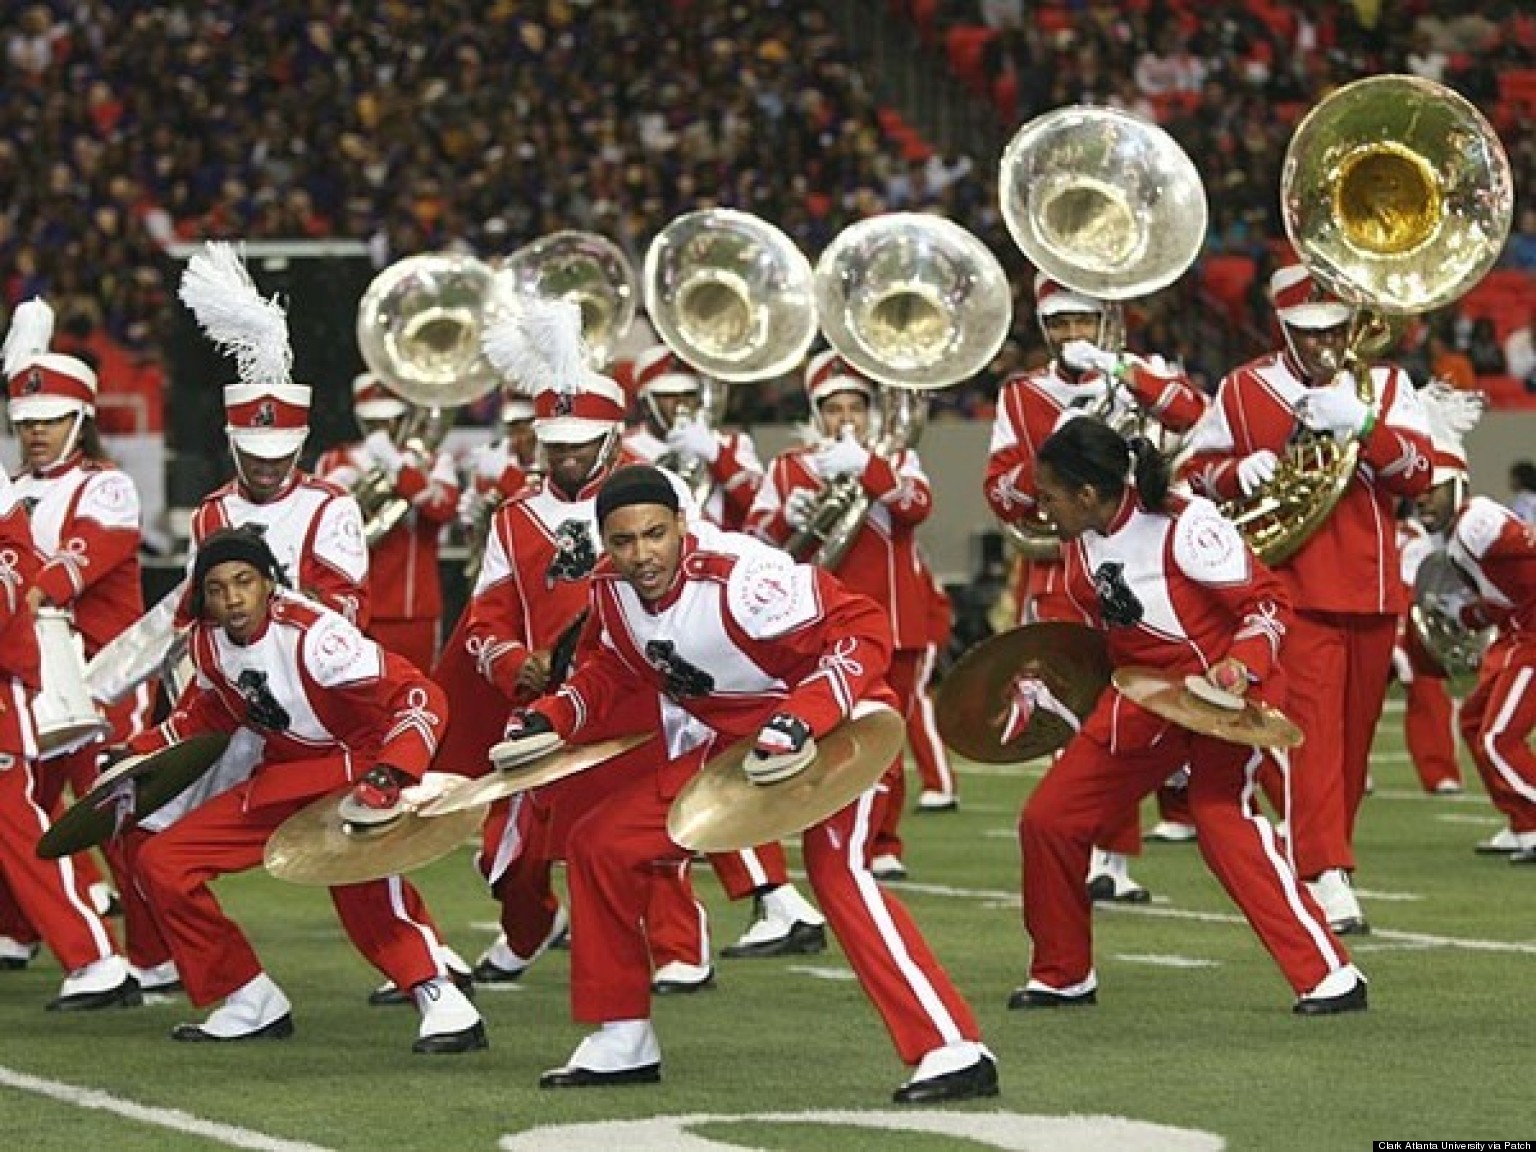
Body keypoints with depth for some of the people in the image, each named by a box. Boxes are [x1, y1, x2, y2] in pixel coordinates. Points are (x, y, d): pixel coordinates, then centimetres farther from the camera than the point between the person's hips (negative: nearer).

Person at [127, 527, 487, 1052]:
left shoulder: (313, 633, -26)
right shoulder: (208, 642, -4)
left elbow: (420, 697, -31)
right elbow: (207, 713, 19)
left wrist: (390, 773, -46)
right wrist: (139, 754, 9)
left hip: (358, 768, -8)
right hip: (281, 781, 8)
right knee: (160, 863, 2)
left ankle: (445, 1005, -33)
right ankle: (253, 1006, 12)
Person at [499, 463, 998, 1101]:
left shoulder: (740, 575, -31)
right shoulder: (612, 591, -8)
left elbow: (863, 629, -31)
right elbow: (617, 672, 12)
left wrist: (802, 721, -40)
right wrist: (549, 719, -4)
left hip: (832, 726, -8)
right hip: (730, 742, 8)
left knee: (836, 869, -29)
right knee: (601, 841, 5)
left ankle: (954, 1051, -30)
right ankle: (623, 1044, 17)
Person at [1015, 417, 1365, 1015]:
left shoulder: (1185, 527, -22)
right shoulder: (1082, 547, 1)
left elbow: (1268, 600, -18)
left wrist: (1242, 663, -34)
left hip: (1225, 689, -8)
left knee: (1222, 817, -26)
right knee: (1046, 820, 2)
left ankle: (1331, 978, -22)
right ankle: (1063, 976, 21)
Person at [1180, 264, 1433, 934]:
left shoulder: (1384, 384, 11)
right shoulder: (1242, 390, 7)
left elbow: (1419, 472, -2)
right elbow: (1196, 470, 11)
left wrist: (1362, 424, -19)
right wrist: (1239, 469, -10)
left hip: (1372, 590, 4)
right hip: (1293, 593, -4)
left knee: (1354, 734, 9)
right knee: (1312, 726, -17)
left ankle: (1323, 851, 23)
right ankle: (1328, 878, -25)